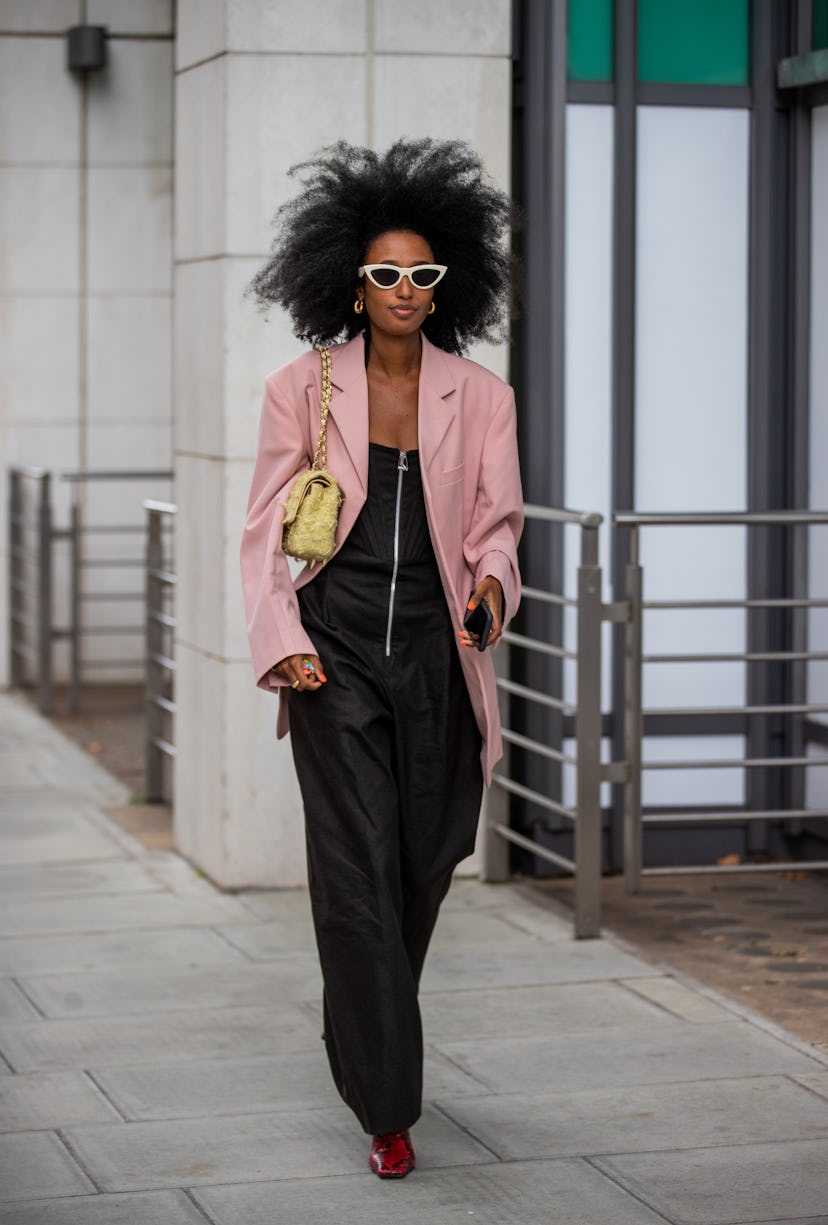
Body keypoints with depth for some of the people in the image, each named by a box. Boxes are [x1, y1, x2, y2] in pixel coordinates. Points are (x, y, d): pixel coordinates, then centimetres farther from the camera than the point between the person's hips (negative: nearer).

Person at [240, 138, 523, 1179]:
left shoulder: (481, 398, 4)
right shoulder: (301, 390, 0)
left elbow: (495, 523, 6)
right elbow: (265, 533, 1)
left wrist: (492, 583, -17)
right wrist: (279, 642, -12)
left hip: (436, 657, 3)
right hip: (336, 659, -2)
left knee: (422, 868, 11)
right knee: (358, 873, -9)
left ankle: (362, 1038, 39)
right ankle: (388, 1107, -4)